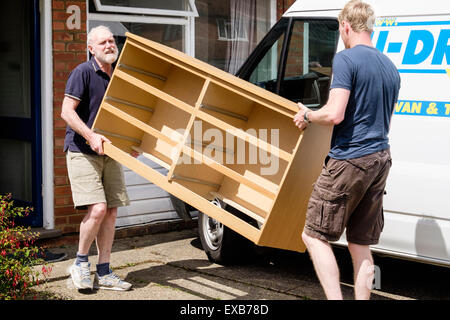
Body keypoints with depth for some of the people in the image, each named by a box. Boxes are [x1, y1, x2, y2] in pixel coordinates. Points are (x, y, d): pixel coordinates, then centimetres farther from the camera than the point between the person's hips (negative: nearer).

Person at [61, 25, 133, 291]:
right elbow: (67, 112, -15)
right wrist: (90, 136, -26)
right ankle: (81, 262, 4)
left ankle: (104, 274, 13)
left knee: (111, 212, 4)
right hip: (82, 151, -7)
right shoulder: (83, 72, -8)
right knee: (97, 208, -18)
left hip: (109, 152, 7)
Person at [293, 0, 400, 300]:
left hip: (350, 160, -8)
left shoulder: (347, 59, -11)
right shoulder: (390, 67, 15)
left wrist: (307, 115, -1)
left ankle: (335, 298, -9)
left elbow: (334, 114, -20)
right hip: (380, 159, 8)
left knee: (315, 235, 0)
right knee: (360, 243, 12)